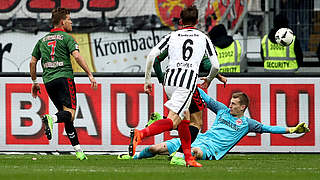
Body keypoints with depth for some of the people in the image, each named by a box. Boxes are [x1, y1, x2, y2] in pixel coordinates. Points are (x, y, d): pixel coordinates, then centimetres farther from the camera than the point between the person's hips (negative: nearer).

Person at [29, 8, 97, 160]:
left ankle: (78, 150, 6)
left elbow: (32, 62, 19)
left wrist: (35, 82, 28)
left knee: (66, 115, 10)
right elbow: (77, 56, -11)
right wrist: (90, 75, -10)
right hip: (64, 77, -6)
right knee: (70, 113, -13)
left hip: (48, 81, 6)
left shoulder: (42, 40, 20)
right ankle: (51, 119, -44)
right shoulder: (66, 38, 3)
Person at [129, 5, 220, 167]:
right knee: (172, 121, -13)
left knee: (185, 117, 23)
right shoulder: (203, 38, 16)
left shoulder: (172, 36, 17)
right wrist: (209, 79, 35)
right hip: (188, 80, -4)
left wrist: (147, 79, 14)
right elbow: (215, 66, 14)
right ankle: (140, 134, -38)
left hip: (170, 80, 4)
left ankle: (188, 158, 20)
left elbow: (151, 55, 6)